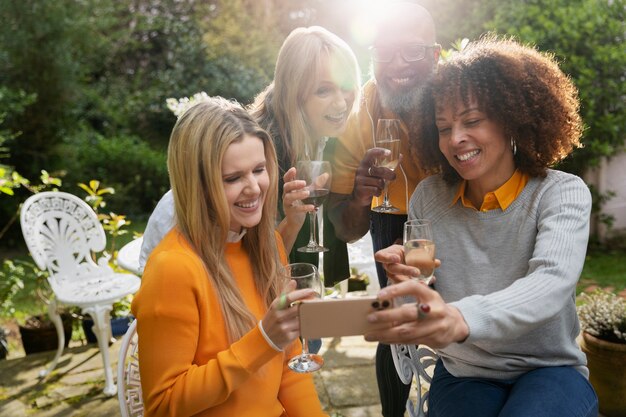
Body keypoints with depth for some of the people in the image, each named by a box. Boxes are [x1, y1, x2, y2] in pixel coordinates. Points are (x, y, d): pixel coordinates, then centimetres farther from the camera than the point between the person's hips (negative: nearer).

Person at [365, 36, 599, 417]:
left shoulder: (562, 193, -10)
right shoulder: (428, 196, -3)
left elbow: (552, 284, -29)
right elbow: (424, 307, 2)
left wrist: (462, 319, -49)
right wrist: (407, 282, -24)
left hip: (549, 370, -1)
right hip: (463, 372, 1)